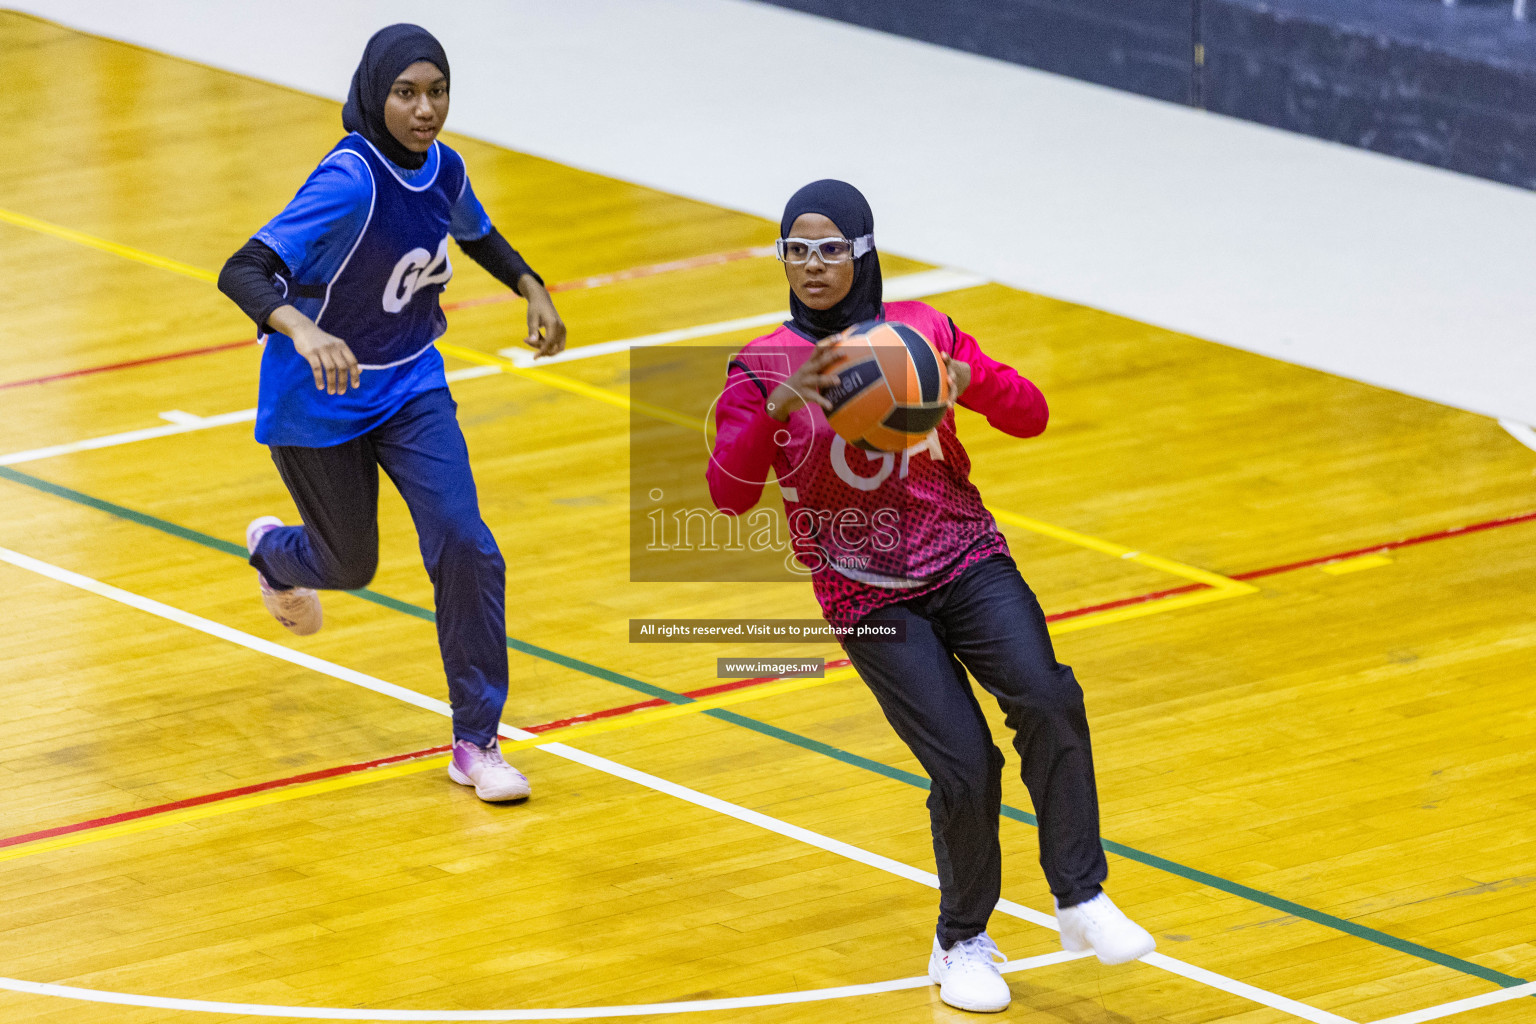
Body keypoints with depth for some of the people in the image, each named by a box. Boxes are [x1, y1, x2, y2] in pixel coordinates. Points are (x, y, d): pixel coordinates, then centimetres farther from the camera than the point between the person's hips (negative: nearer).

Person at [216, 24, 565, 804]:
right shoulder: (349, 182, -29)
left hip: (411, 387, 5)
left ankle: (475, 741, 1)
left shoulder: (443, 168, -8)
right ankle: (272, 549, 53)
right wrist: (302, 331, -55)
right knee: (350, 565, 14)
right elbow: (241, 273, -37)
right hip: (320, 400, -5)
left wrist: (532, 289, 2)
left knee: (465, 548, -11)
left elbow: (477, 234, 18)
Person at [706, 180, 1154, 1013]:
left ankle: (1080, 899, -12)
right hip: (868, 597, -2)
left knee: (1046, 701, -25)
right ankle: (962, 945, 12)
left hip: (965, 560, 2)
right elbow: (729, 491, -17)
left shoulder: (920, 329, 2)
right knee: (965, 768, -13)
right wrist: (781, 406, -33)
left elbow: (1031, 415, -1)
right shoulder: (763, 368, -4)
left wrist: (964, 379, -21)